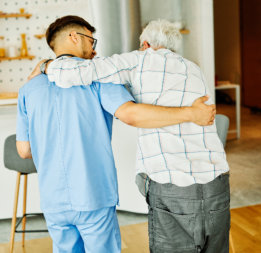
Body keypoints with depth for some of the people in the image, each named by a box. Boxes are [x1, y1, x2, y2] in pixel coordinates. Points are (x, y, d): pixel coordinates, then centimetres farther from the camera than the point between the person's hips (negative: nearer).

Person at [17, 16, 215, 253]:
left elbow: (24, 150, 8)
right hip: (94, 197, -4)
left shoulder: (29, 89, 5)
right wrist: (191, 113, -18)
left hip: (53, 200, 4)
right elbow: (131, 114, -24)